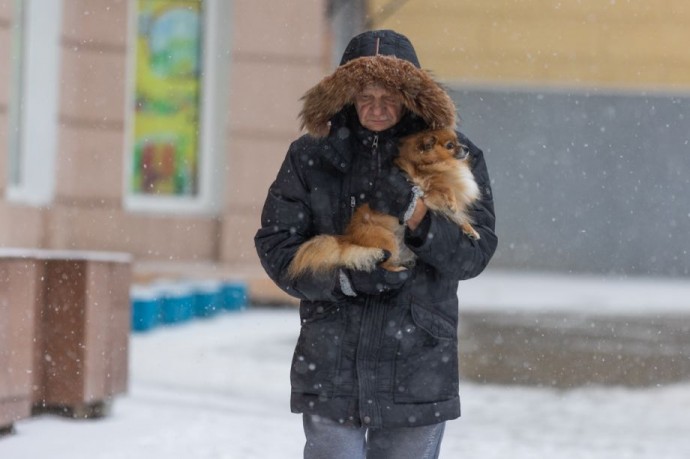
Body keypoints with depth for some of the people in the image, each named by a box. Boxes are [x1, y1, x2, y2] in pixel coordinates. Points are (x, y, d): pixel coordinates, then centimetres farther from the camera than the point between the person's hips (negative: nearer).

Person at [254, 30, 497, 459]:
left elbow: (474, 253, -4)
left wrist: (414, 212, -20)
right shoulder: (311, 157, 2)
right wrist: (344, 278, -15)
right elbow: (276, 245, 1)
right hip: (330, 369, 0)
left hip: (417, 370, 0)